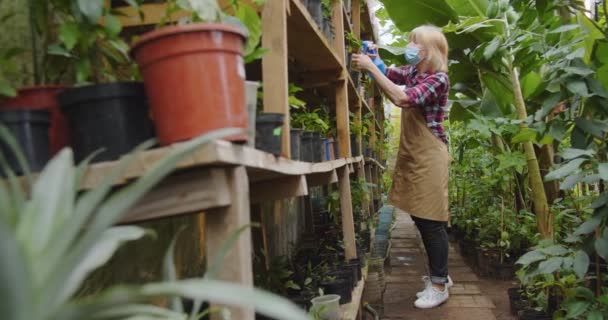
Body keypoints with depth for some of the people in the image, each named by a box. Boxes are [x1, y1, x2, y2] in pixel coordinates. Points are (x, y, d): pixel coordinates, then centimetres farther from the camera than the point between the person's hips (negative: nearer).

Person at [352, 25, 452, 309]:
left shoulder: (438, 78, -14)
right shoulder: (411, 72, 12)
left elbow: (402, 99, -26)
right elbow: (386, 74, 18)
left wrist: (370, 67, -22)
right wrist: (371, 58, -4)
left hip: (429, 156, -8)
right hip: (411, 154, 9)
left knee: (432, 221, -3)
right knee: (420, 219, 13)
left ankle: (440, 285, 9)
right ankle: (439, 276, 26)